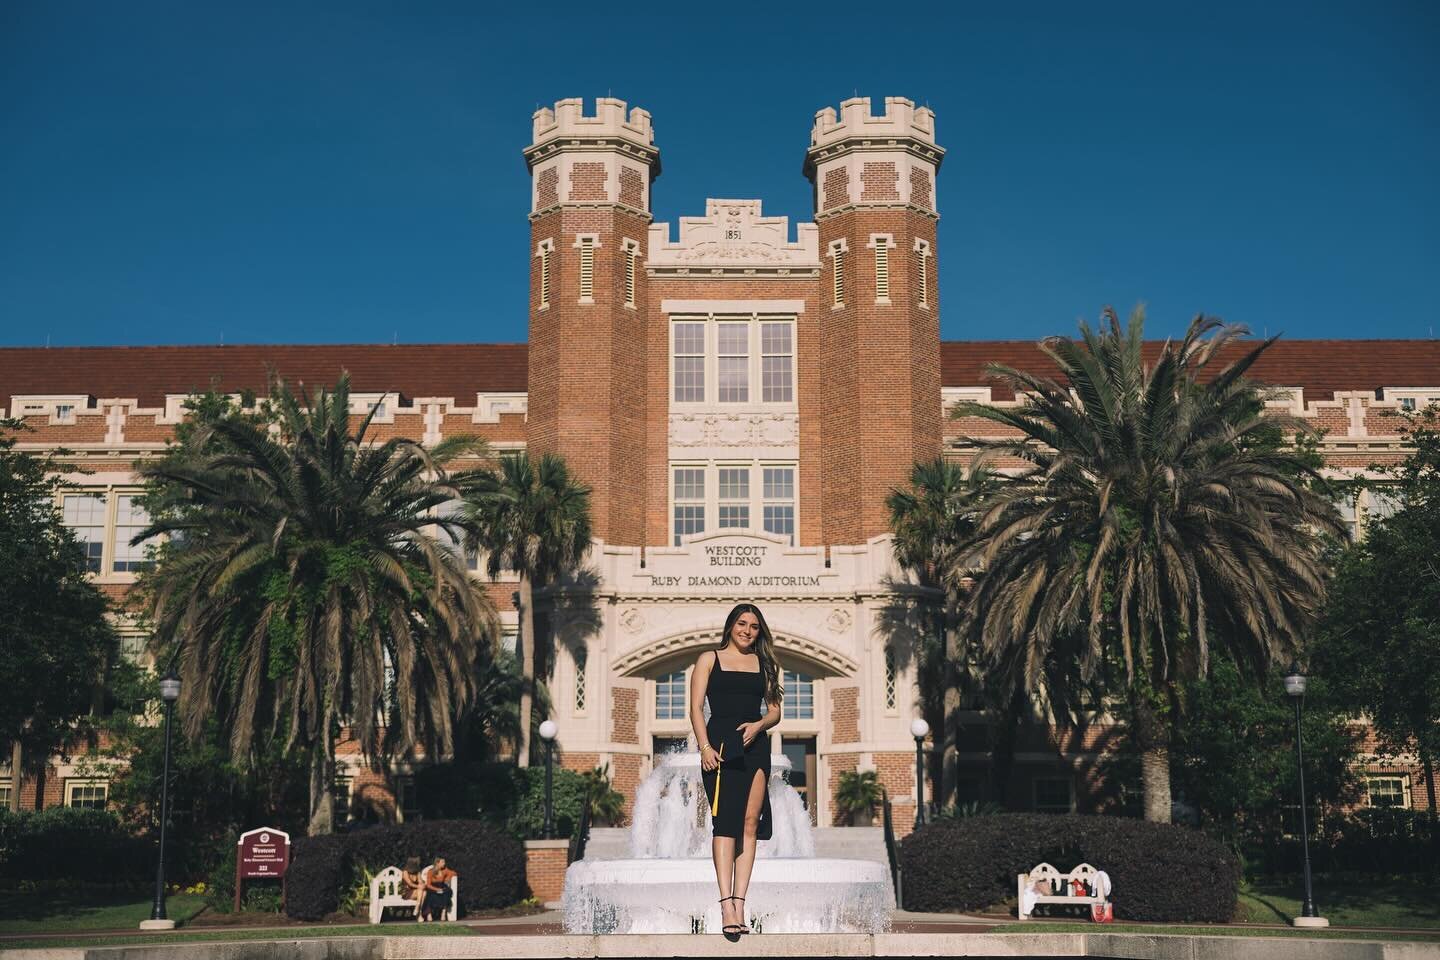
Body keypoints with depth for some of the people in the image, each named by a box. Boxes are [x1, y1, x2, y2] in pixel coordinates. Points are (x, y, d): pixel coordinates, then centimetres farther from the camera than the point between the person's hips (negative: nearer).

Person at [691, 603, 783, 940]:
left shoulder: (764, 663, 18)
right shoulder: (709, 659, 10)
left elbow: (774, 711, 16)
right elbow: (696, 707, 2)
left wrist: (758, 725, -6)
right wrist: (704, 746, -11)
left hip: (755, 746, 3)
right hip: (720, 744, -3)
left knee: (750, 823, -5)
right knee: (725, 822, -13)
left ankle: (739, 903, -7)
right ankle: (727, 905, -18)